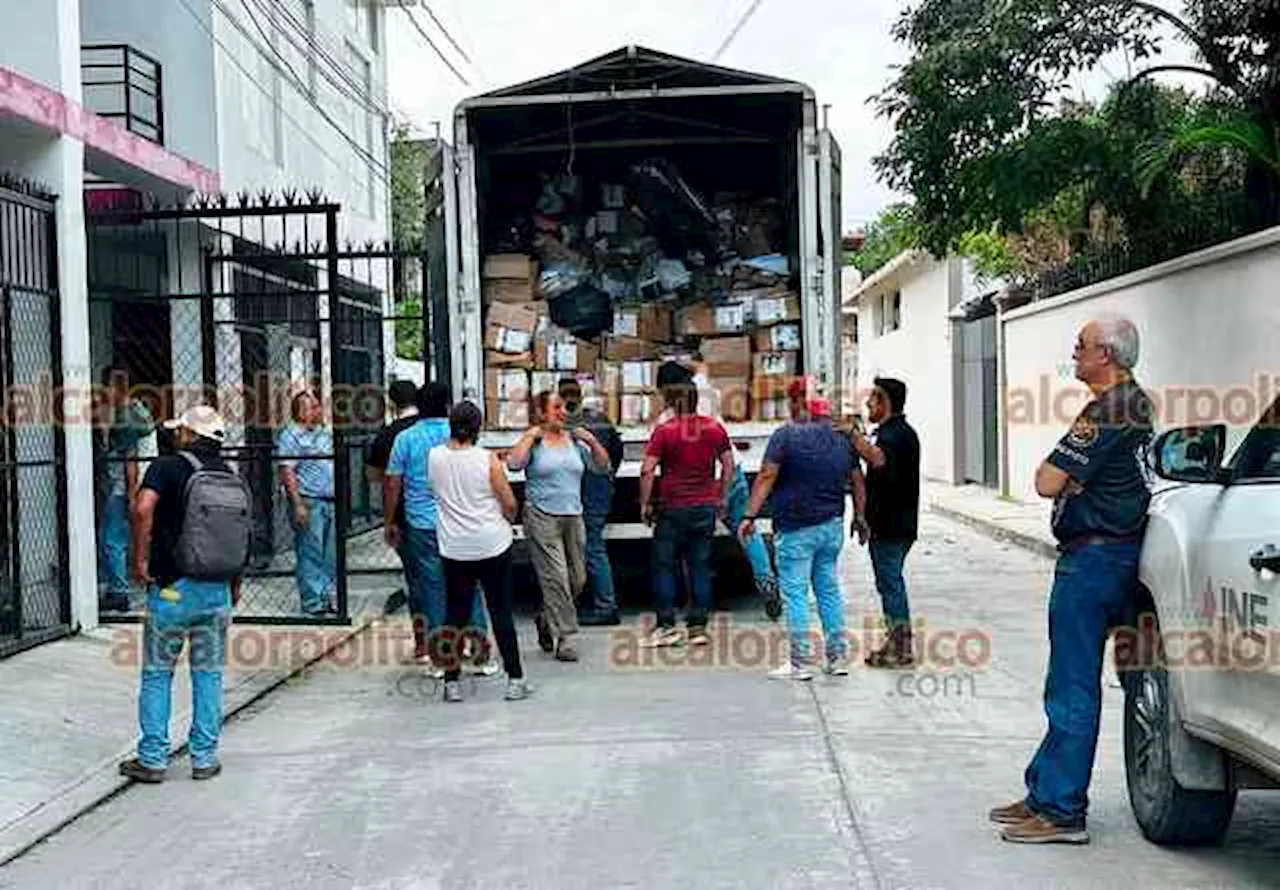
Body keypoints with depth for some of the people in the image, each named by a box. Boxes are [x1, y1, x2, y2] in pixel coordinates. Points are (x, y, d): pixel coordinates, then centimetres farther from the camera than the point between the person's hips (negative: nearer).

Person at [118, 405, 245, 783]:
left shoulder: (169, 466, -6)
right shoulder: (232, 477, 7)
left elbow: (144, 508, -24)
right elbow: (244, 535, 10)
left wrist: (141, 557, -13)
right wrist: (235, 585, 19)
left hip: (172, 587, -3)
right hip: (217, 589, 4)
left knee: (157, 674, 10)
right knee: (208, 675, 11)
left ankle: (152, 759, 14)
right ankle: (205, 758, 15)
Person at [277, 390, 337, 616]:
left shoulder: (325, 432, 16)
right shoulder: (290, 436, -7)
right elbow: (287, 473, -12)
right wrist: (298, 504, -18)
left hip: (331, 501, 7)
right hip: (309, 503, -7)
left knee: (331, 554, 10)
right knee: (310, 554, -2)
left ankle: (328, 596, 19)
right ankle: (313, 602, 5)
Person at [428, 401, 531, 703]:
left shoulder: (434, 457, -5)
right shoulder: (488, 460, -12)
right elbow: (509, 503, -6)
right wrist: (507, 520, 15)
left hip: (453, 548, 2)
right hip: (492, 545, -2)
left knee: (455, 613, 10)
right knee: (501, 611, 6)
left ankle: (452, 681, 12)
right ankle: (515, 679, 10)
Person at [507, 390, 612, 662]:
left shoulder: (575, 441, 11)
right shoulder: (534, 442, -3)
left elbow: (602, 467, 12)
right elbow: (514, 463, -21)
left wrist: (592, 441, -1)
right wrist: (530, 436, -14)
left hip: (573, 517, 5)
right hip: (542, 517, -5)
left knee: (577, 579, 8)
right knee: (556, 578, -8)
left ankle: (547, 620, 31)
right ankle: (564, 638, 0)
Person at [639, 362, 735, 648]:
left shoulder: (664, 431, -10)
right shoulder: (714, 428, 3)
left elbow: (647, 471, -13)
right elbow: (728, 465, 8)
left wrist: (645, 504, -3)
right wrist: (721, 499, 17)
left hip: (672, 508, -3)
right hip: (705, 507, 4)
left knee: (664, 565, 7)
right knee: (700, 566, 9)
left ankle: (666, 626, 6)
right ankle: (698, 626, 11)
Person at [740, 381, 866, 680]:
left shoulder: (786, 436, -10)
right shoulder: (842, 439, 8)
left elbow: (766, 478, -12)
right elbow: (858, 482, 14)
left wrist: (750, 516, -10)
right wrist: (860, 517, 24)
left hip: (795, 529, -6)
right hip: (832, 526, 6)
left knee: (795, 594, 0)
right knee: (829, 589, 15)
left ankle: (800, 662, 1)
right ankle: (836, 657, 19)